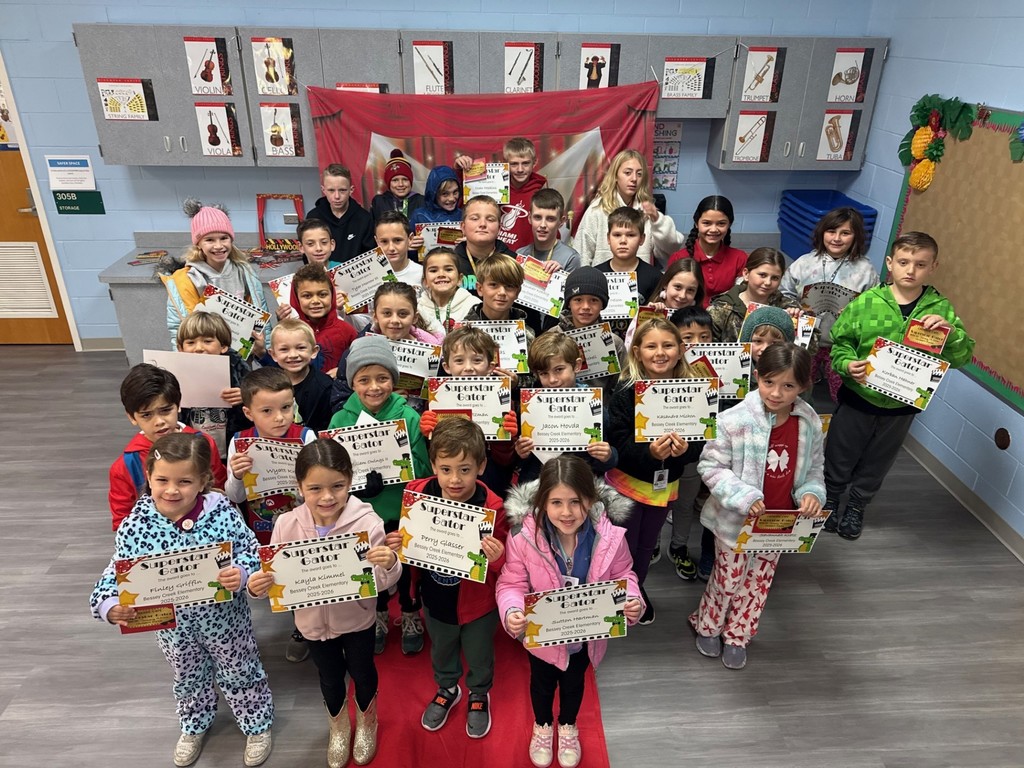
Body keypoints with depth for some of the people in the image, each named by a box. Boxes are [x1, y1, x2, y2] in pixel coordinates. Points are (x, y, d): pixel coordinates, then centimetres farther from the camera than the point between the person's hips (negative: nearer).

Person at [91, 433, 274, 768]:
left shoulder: (222, 514, -24)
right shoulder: (134, 526, -18)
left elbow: (251, 552, -15)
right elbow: (116, 575, -10)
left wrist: (241, 574, -36)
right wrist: (110, 606, -28)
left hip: (224, 617, -2)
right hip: (172, 623, 3)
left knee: (240, 674, 20)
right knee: (188, 678, 29)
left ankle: (257, 725, 47)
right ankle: (195, 726, 59)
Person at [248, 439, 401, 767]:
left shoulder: (367, 521, -27)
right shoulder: (287, 525, -21)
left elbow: (380, 583, -21)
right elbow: (276, 576, -10)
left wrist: (390, 565, -43)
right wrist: (258, 586, -31)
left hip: (357, 618, -1)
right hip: (314, 620, 2)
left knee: (362, 673, 23)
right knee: (330, 678, 26)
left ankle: (366, 723, 56)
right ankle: (338, 727, 58)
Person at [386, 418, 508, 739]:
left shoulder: (492, 507, -30)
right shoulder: (418, 494, -20)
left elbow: (506, 564, -20)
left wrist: (498, 557, -42)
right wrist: (397, 544, -24)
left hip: (478, 602, -3)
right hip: (435, 599, 3)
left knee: (479, 656, 26)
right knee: (441, 651, 31)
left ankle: (479, 695, 58)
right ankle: (447, 689, 62)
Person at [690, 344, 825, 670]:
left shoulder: (810, 423, -8)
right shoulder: (735, 420, -24)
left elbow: (814, 468, 6)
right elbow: (710, 466, -18)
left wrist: (812, 492, -14)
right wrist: (743, 497, -28)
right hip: (736, 520, -4)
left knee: (759, 581, 19)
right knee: (728, 578, 13)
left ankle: (737, 636, 42)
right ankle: (707, 626, 41)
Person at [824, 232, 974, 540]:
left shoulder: (941, 309, -7)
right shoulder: (866, 302, -13)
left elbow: (963, 356, -9)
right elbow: (840, 341, -5)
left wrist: (950, 331, -28)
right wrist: (848, 364, -24)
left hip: (902, 406, 2)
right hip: (858, 398, -2)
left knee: (877, 461, 19)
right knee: (840, 454, 14)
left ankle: (857, 507, 42)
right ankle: (830, 498, 40)